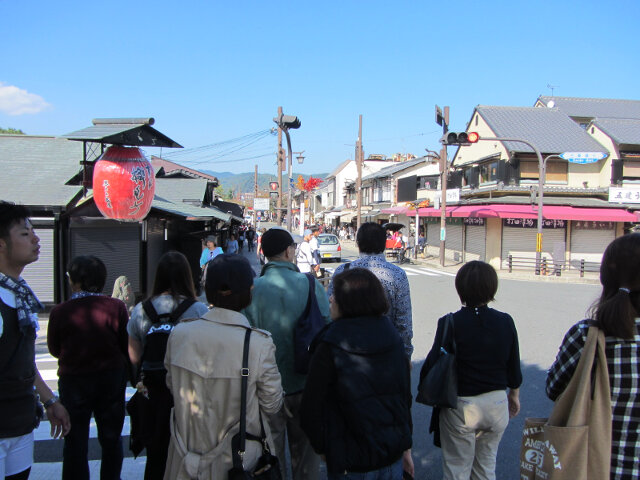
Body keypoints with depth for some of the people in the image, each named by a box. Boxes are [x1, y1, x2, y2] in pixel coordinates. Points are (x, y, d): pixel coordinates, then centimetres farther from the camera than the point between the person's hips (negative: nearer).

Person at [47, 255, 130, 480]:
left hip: (73, 380, -1)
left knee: (75, 441, 15)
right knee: (111, 438, 18)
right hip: (112, 377, 1)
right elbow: (127, 346, -7)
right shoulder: (116, 307, -14)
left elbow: (54, 350, -1)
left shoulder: (60, 312, -15)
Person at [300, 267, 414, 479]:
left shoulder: (329, 348, -19)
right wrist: (406, 448, 13)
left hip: (351, 463, -4)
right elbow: (405, 397, 3)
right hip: (393, 454, 4)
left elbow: (311, 408, -14)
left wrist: (322, 448, 3)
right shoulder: (392, 337, -4)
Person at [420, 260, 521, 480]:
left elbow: (432, 365, -18)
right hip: (497, 403, 4)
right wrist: (514, 395, 19)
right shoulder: (505, 321, -7)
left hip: (460, 406, -4)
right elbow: (513, 365, 3)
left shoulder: (451, 323, -19)